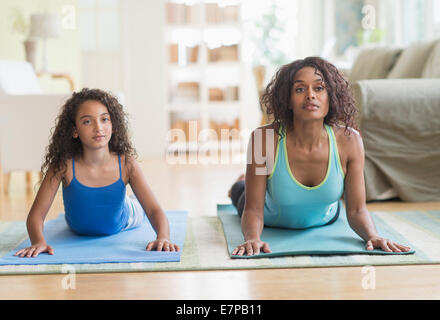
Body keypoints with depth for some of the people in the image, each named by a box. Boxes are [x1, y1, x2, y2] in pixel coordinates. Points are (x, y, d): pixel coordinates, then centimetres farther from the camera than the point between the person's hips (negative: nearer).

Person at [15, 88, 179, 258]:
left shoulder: (126, 164, -33)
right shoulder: (64, 165, -36)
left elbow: (154, 210, -34)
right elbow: (36, 214, -34)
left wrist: (163, 237, -56)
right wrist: (39, 242, -57)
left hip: (119, 225, 0)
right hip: (78, 230, 0)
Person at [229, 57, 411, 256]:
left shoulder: (349, 140, -35)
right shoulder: (264, 138, -40)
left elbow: (356, 210, -27)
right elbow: (253, 210, -35)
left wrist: (372, 235, -48)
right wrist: (252, 238, -56)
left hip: (323, 220, 2)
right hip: (271, 218, -2)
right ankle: (241, 185, 66)